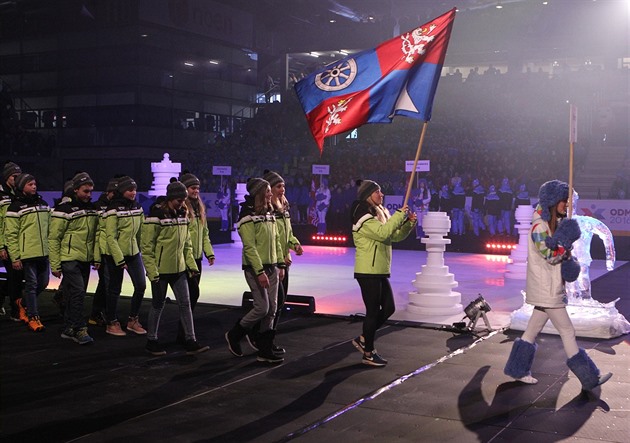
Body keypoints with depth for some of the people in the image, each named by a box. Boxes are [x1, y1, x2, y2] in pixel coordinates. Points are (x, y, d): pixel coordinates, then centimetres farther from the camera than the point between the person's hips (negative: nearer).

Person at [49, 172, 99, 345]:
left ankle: (69, 329, 19)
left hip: (85, 260, 7)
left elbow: (95, 235, 16)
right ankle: (80, 330, -7)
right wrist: (55, 265, -10)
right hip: (69, 259, -7)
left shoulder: (92, 208, 9)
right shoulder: (64, 209, -11)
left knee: (76, 295, 10)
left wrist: (97, 258, 8)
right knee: (77, 292, -13)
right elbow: (54, 239, -9)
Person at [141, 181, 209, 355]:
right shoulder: (156, 216, -14)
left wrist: (191, 264, 10)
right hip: (161, 270, -6)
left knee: (185, 303, 4)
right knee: (158, 305, 5)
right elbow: (147, 246, -14)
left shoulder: (182, 215, 8)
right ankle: (151, 341, 21)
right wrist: (152, 271, -17)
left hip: (179, 269, 6)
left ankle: (190, 342, 8)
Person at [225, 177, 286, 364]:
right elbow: (249, 247, -17)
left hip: (271, 267, 8)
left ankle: (265, 350, 13)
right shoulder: (248, 216, -13)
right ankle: (234, 336, 14)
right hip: (255, 268, -8)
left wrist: (280, 265, 10)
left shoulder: (269, 213, 12)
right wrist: (260, 271, -20)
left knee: (272, 309, 6)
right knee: (262, 308, -8)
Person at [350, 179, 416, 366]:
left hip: (380, 271, 9)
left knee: (388, 308, 11)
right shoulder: (363, 217, -14)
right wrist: (399, 215, -20)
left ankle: (363, 339, 23)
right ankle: (368, 354, 8)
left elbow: (396, 236, 16)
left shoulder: (379, 214, 16)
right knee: (373, 311, -3)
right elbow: (383, 232, -28)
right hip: (368, 271, -9)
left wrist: (409, 223, 0)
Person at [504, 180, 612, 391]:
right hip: (546, 290, -9)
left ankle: (518, 370, 23)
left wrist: (568, 262, 3)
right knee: (567, 332, -3)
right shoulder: (539, 226, -17)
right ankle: (589, 377, 3)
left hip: (551, 287, 9)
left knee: (533, 330, 14)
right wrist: (566, 239, -16)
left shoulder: (555, 224, 12)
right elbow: (551, 256, -21)